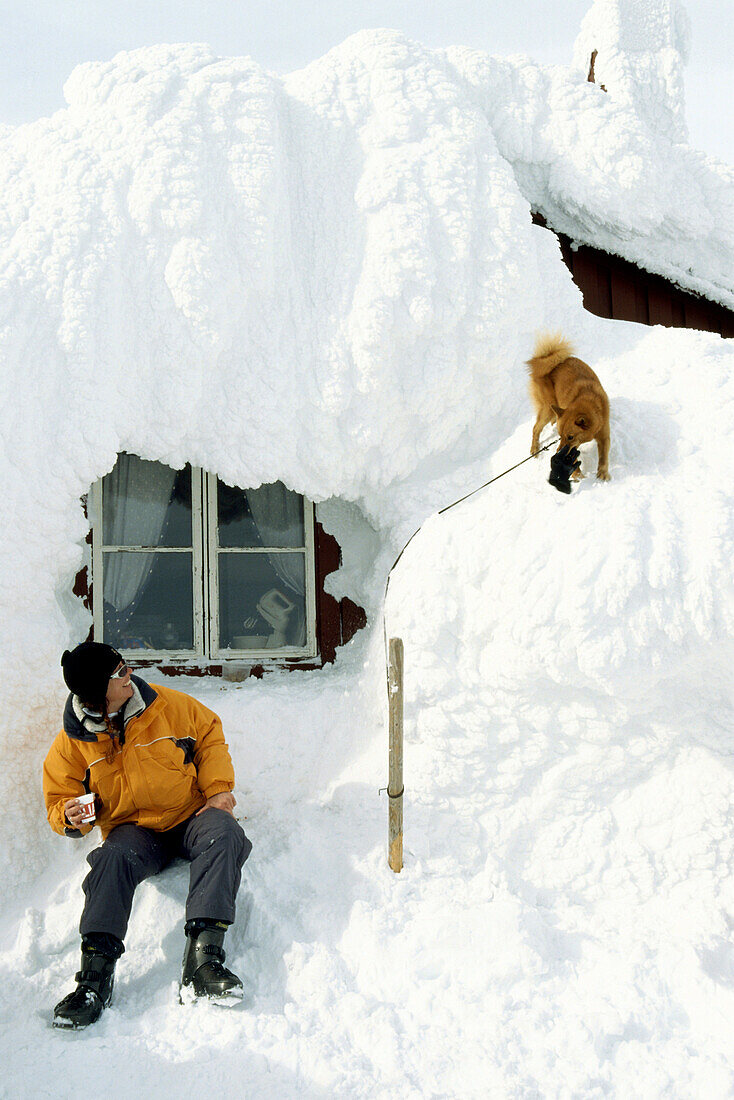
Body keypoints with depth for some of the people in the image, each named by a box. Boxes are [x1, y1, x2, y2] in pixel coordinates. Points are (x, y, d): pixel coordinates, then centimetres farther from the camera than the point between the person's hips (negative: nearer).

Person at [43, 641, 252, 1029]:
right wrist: (70, 817, -17)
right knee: (114, 858, -35)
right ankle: (95, 975, -38)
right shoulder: (71, 744, -2)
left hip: (190, 816, 0)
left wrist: (217, 789, -4)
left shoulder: (167, 705, -3)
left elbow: (209, 735, 9)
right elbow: (60, 799, 8)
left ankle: (203, 956, -44)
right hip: (134, 829, 0)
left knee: (223, 834, -34)